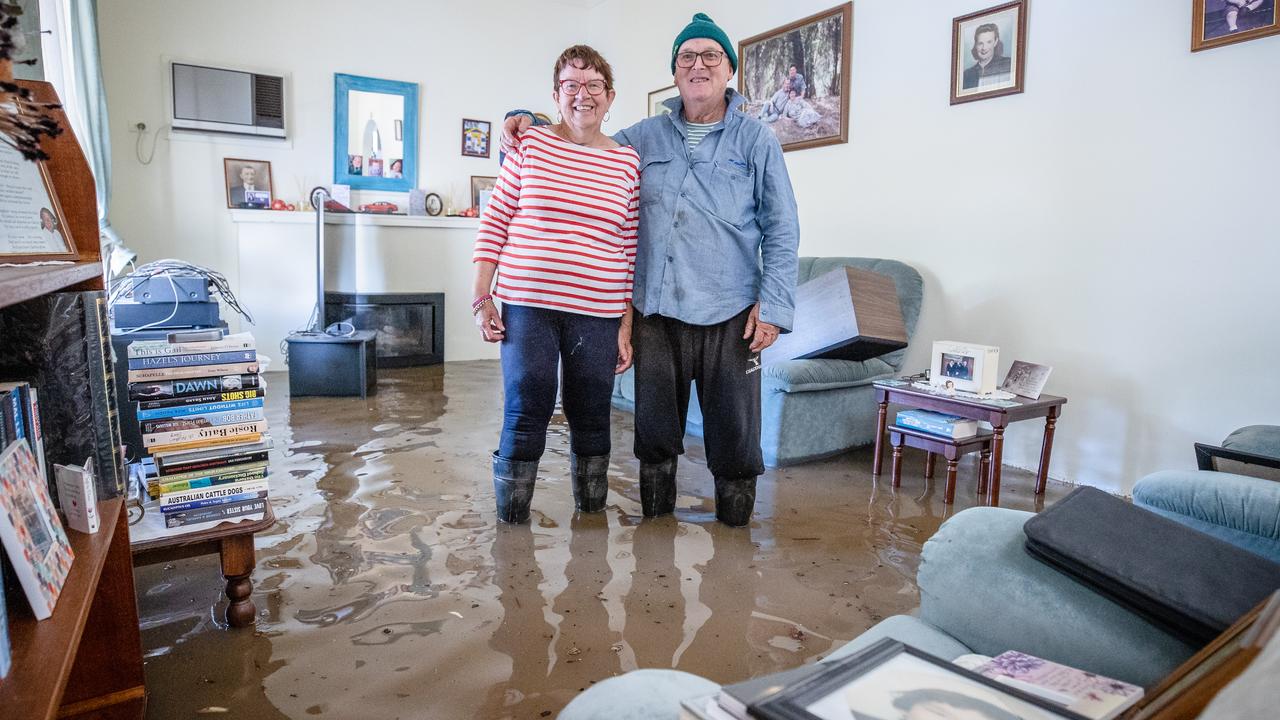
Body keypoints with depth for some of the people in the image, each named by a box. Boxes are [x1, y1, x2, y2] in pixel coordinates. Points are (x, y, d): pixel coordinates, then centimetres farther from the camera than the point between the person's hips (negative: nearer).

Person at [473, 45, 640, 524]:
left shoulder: (627, 161, 7)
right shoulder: (529, 144, 4)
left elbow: (631, 251, 6)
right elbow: (494, 222, 5)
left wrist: (627, 325, 3)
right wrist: (481, 300, -1)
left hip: (598, 314, 2)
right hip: (527, 305, -1)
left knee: (591, 420, 9)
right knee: (524, 416, -1)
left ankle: (592, 517, 27)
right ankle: (510, 526, 15)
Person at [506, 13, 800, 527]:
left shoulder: (757, 140, 6)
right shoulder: (645, 137, 13)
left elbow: (781, 230, 1)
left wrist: (773, 304, -8)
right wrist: (527, 119, 8)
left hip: (729, 313, -2)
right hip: (655, 310, 3)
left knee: (733, 422, 2)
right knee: (654, 422, 11)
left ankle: (735, 510, 22)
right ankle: (655, 507, 29)